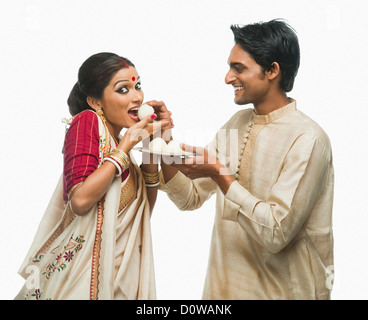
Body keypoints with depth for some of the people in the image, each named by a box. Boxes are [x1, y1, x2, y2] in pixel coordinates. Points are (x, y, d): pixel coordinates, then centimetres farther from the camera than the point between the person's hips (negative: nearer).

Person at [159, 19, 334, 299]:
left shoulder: (307, 139, -19)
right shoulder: (237, 123, 4)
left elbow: (276, 233, -25)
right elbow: (191, 198, 4)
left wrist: (220, 174, -25)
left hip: (282, 291, -6)